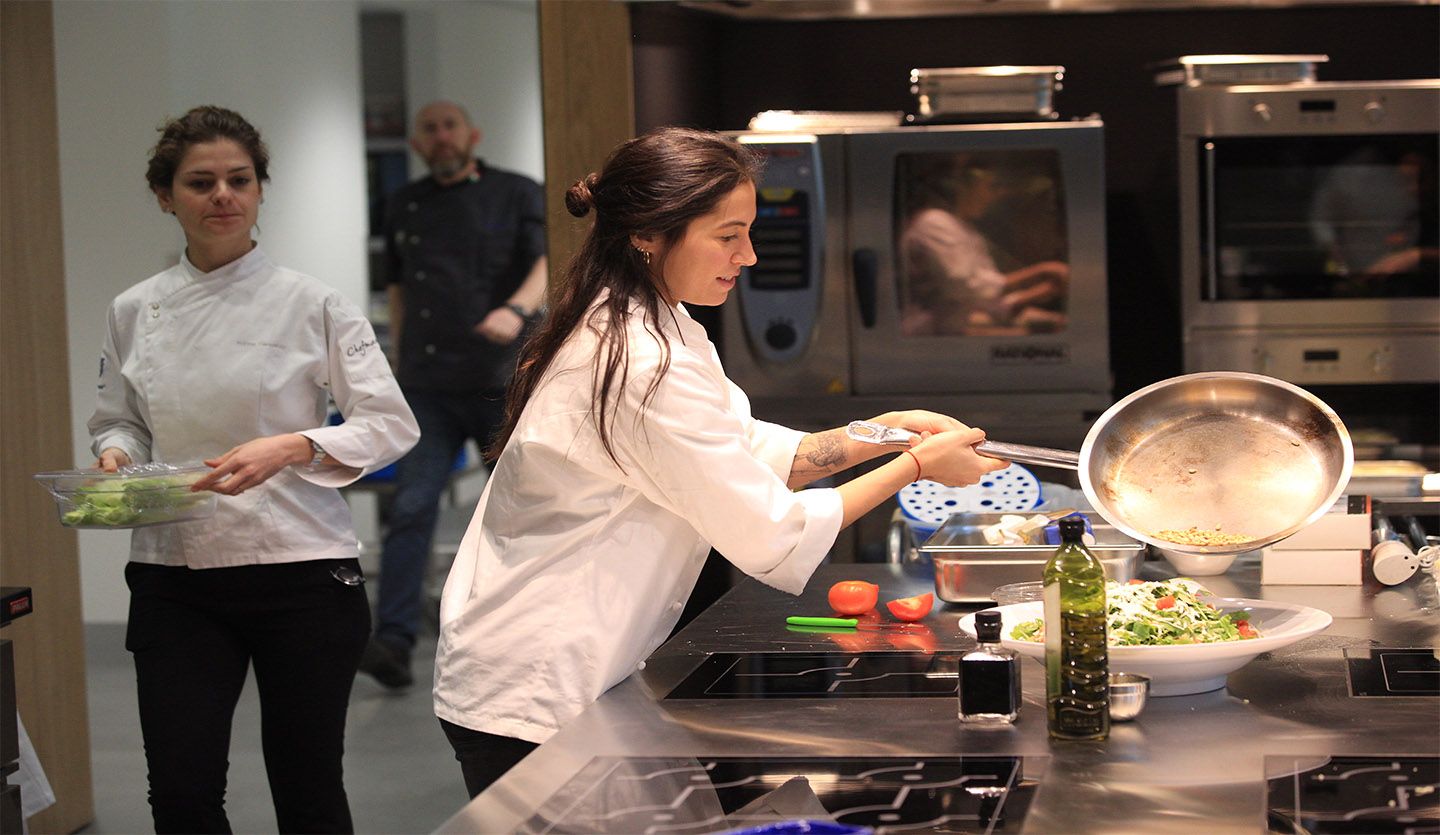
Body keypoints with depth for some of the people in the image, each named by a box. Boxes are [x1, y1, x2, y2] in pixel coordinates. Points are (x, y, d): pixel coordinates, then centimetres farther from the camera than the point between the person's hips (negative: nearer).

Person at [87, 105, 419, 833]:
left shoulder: (311, 304, -4)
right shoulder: (135, 313, 6)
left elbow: (390, 425, -5)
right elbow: (117, 422, 18)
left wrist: (289, 450, -20)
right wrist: (115, 459, -4)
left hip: (299, 574, -2)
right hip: (174, 577, 2)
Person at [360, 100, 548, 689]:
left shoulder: (517, 195, 3)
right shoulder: (404, 208, 15)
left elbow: (548, 263, -10)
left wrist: (517, 309, -30)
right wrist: (403, 364, 18)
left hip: (504, 382, -2)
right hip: (427, 390, 2)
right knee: (412, 508, -11)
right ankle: (394, 641, -16)